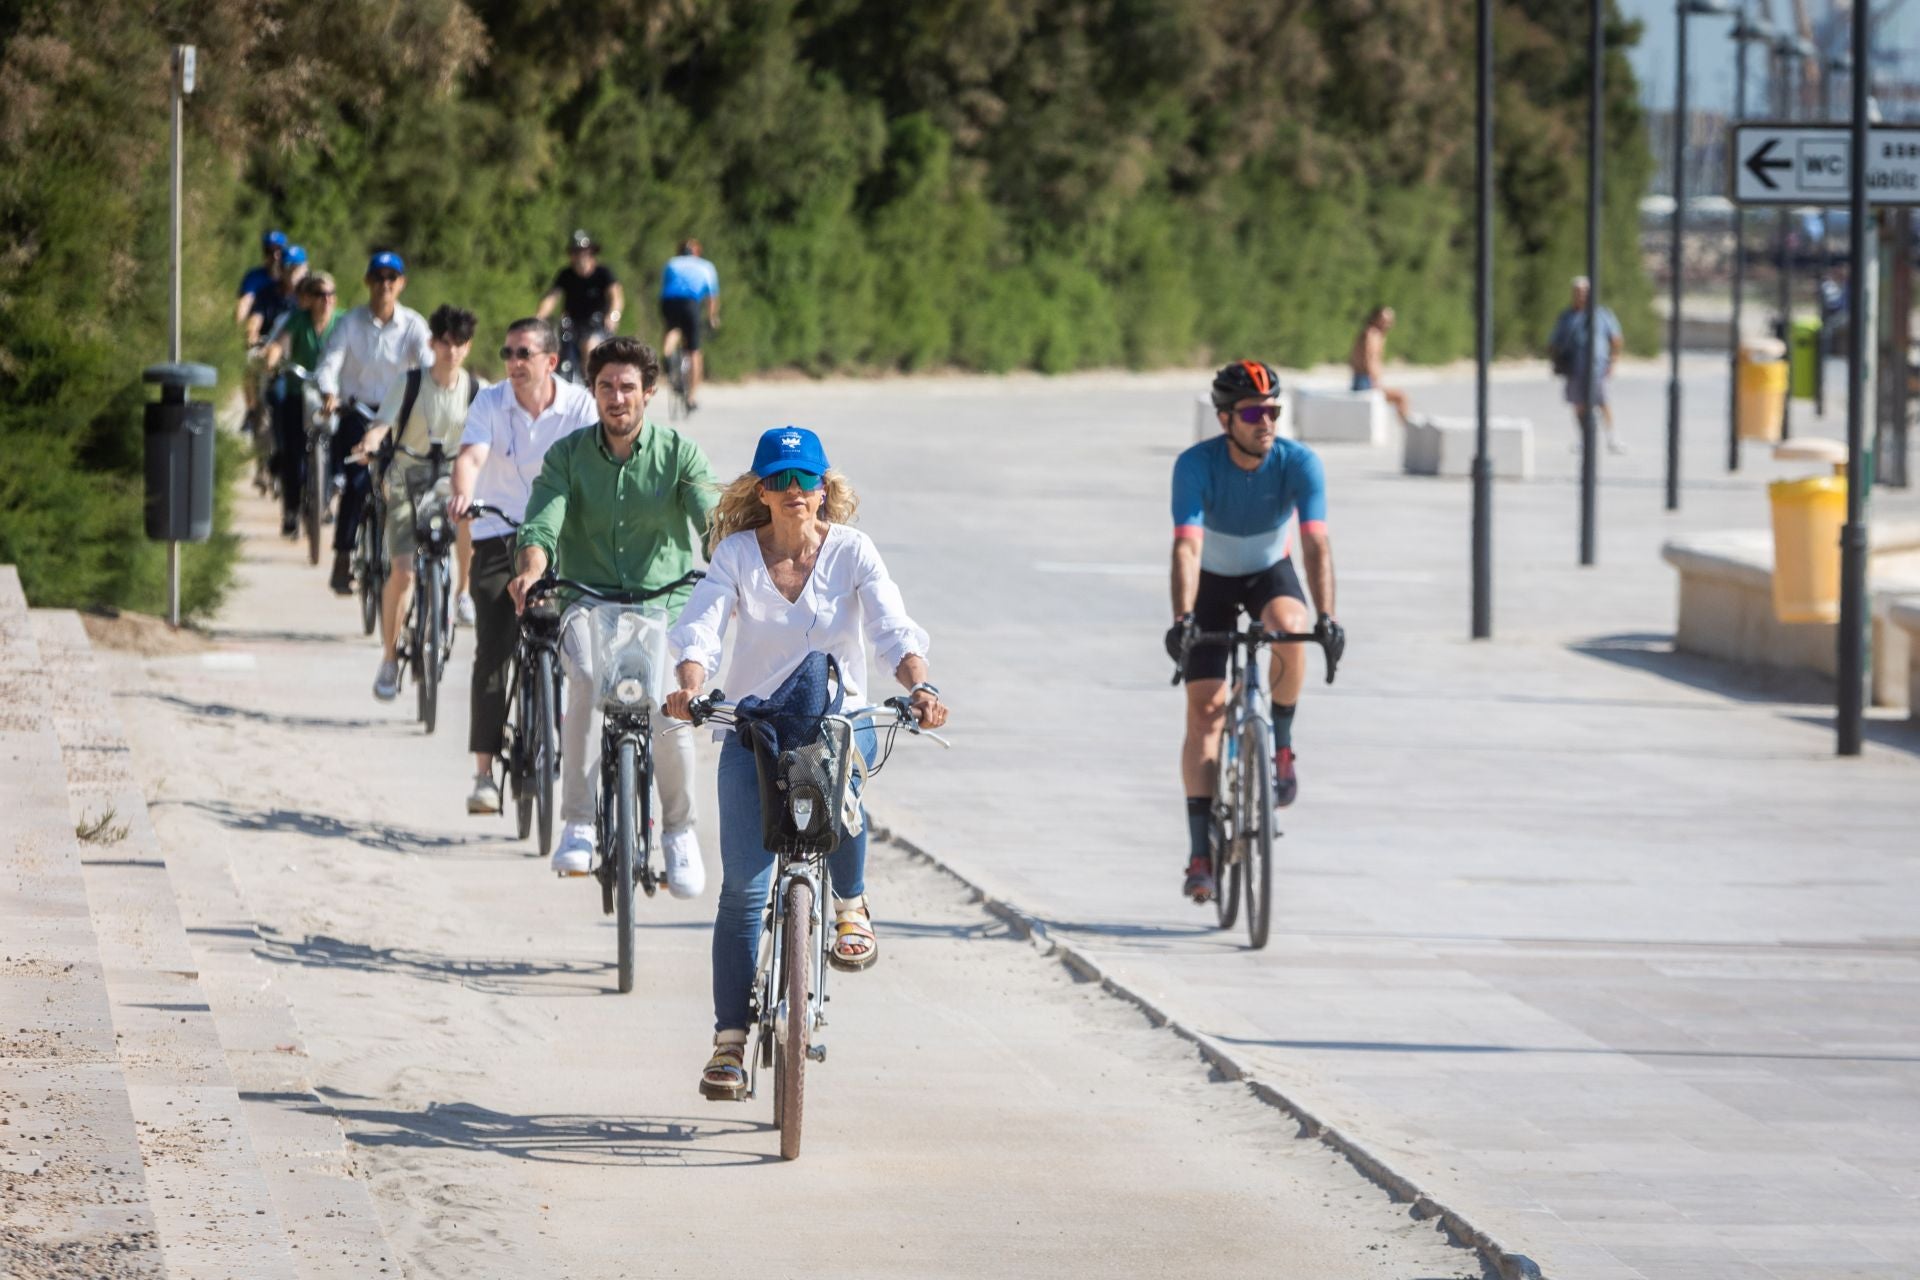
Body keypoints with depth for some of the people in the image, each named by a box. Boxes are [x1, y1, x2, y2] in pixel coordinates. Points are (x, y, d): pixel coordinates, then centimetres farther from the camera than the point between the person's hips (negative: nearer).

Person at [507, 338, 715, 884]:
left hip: (663, 600, 0)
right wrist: (532, 571, -34)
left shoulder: (680, 453, 0)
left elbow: (714, 519, -14)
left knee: (668, 710, -22)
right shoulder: (568, 454, 2)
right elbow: (543, 521, -12)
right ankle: (579, 826, -26)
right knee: (588, 678, -32)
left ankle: (679, 830, 7)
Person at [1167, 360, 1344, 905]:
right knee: (1205, 706, -11)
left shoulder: (1299, 463, -25)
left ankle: (1282, 752, -10)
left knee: (1289, 631, -35)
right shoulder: (1196, 465, -28)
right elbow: (1187, 547, -38)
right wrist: (1181, 619, -52)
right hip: (1213, 580, 0)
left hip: (1270, 573, 0)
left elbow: (1316, 543, -34)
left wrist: (1326, 617, -47)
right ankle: (1200, 852, -8)